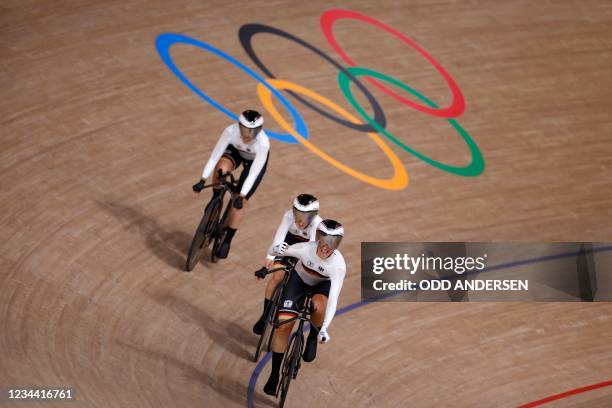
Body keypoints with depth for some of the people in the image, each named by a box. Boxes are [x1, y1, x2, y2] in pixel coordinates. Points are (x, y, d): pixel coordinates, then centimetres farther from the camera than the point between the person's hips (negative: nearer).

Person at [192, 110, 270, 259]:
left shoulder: (263, 143, -41)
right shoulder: (231, 131, -37)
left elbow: (253, 173, -37)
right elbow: (214, 156, -32)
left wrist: (242, 196, -42)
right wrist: (203, 180, -35)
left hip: (255, 160, -1)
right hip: (235, 151, 2)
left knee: (239, 201, -8)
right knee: (221, 168, -34)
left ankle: (227, 241, 8)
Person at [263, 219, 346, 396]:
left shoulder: (338, 265, -36)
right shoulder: (305, 249, -33)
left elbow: (333, 299, -39)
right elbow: (276, 250, -18)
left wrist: (325, 328, -48)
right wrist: (279, 249, -43)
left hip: (323, 285, -1)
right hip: (299, 280, 1)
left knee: (318, 306, -36)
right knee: (283, 325, -10)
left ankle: (313, 338, -2)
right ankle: (274, 375, 8)